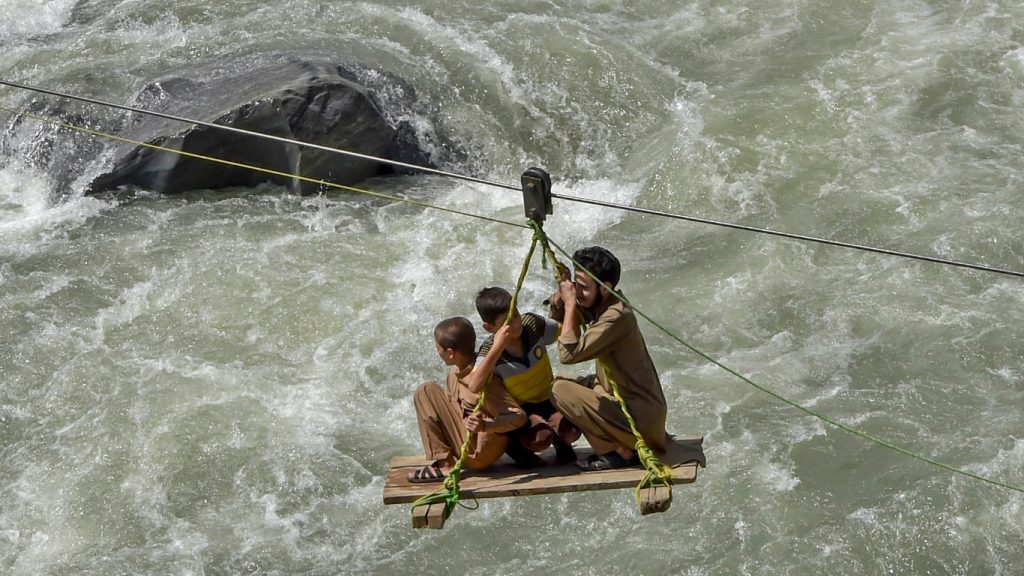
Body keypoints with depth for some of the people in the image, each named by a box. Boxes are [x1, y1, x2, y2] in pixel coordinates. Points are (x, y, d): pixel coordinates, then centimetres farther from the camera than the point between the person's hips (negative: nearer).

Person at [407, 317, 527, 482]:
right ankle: (443, 462, 8)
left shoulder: (485, 380, -23)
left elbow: (519, 416, -25)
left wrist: (484, 426, -39)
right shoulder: (455, 373, 3)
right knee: (425, 392, 11)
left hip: (479, 454, -9)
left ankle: (446, 466, -11)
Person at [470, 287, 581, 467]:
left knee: (570, 430, -28)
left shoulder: (533, 324, -10)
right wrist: (496, 349, -47)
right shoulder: (488, 353, -21)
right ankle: (517, 447, 3)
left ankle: (561, 444, 11)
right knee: (539, 438, -35)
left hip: (547, 401, 4)